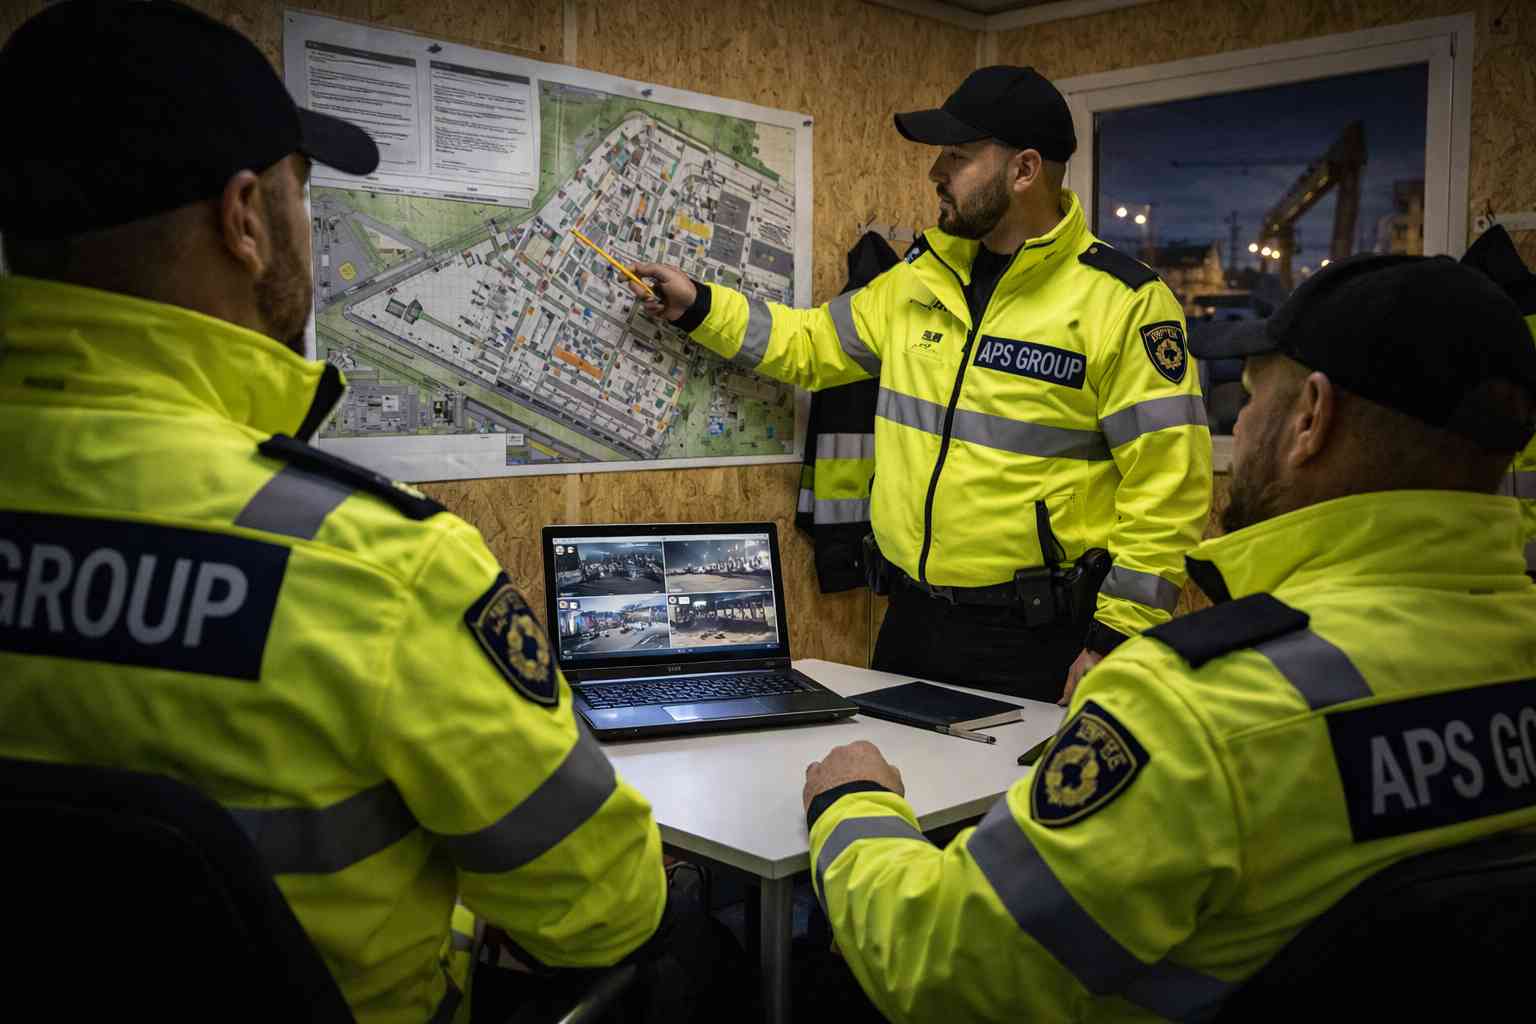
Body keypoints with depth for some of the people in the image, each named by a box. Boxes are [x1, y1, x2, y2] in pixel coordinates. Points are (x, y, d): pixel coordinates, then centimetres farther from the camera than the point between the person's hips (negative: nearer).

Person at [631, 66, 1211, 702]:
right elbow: (814, 342, 20)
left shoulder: (1120, 302, -13)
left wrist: (1113, 641, -15)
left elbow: (1168, 488, -14)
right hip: (911, 623, 6)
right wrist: (699, 307, 13)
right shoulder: (924, 275, 7)